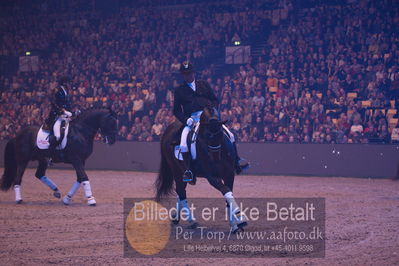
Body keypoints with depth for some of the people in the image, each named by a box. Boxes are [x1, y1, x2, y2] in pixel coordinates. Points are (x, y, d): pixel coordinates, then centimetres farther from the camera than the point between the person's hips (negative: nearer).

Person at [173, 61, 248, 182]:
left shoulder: (204, 84, 18)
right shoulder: (179, 90, 13)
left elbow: (215, 100, 17)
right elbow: (176, 110, 8)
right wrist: (187, 120, -10)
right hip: (191, 120, -1)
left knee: (230, 135, -11)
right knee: (183, 145, -25)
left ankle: (237, 163, 1)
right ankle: (187, 171, -16)